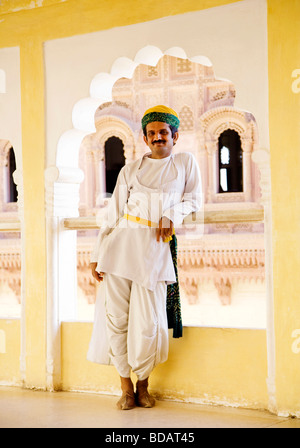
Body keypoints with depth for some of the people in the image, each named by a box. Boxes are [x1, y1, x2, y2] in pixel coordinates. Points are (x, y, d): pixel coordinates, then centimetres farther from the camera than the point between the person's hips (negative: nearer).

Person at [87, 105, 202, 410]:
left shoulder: (185, 162, 13)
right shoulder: (131, 170, 13)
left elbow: (193, 199, 15)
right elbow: (113, 213, 11)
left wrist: (172, 215, -7)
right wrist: (97, 255, 5)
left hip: (154, 247, -1)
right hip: (121, 244, 2)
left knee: (147, 324, -7)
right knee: (115, 318, -3)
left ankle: (143, 385, 16)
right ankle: (126, 387, 12)